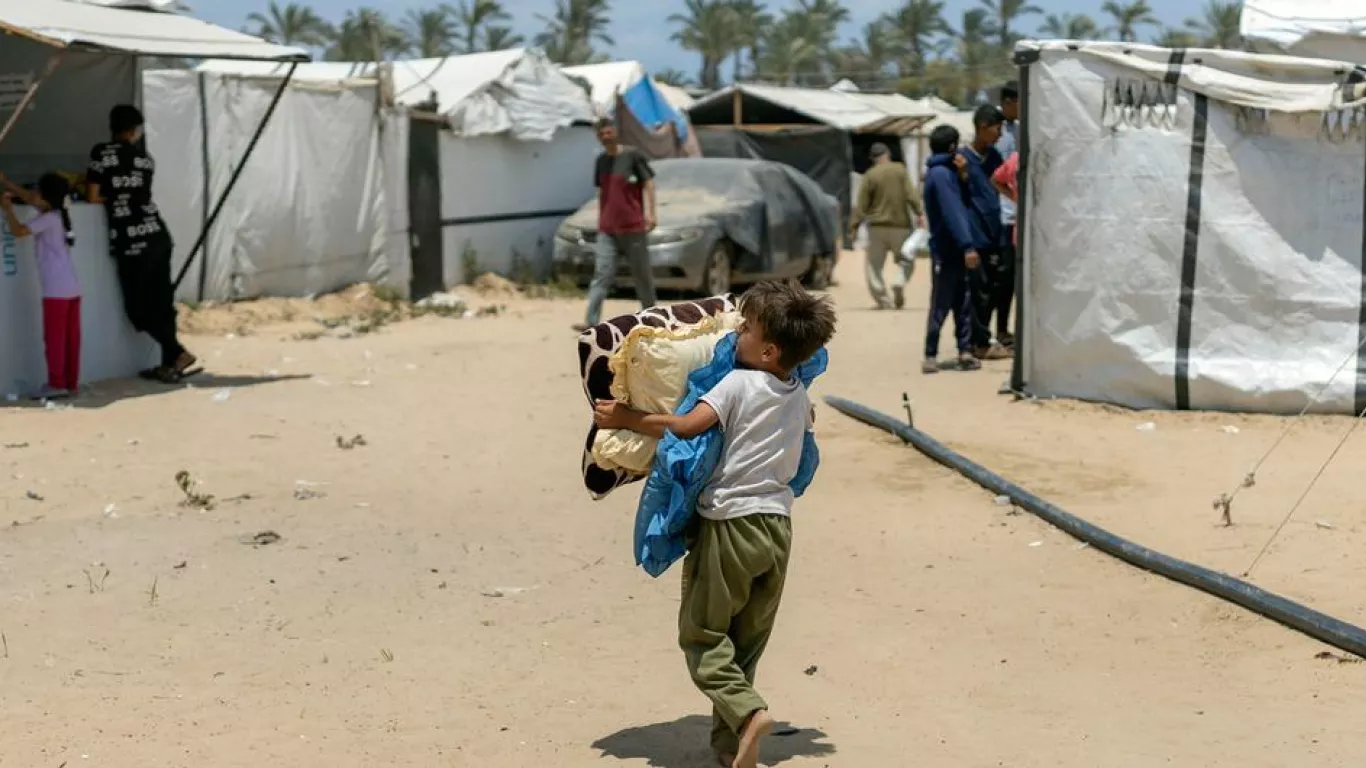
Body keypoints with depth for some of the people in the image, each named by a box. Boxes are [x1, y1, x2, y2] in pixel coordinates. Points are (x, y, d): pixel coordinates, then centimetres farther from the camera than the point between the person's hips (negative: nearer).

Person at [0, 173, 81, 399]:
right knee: (71, 338, 7)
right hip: (71, 287, 9)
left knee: (54, 337, -3)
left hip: (57, 290, -9)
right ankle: (71, 384, 9)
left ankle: (56, 384, -2)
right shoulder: (57, 214, 13)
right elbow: (28, 198, 24)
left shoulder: (48, 219, -12)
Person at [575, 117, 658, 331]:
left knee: (643, 275, 7)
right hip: (607, 229, 4)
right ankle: (591, 321, -13)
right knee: (601, 275, -6)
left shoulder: (633, 155, -5)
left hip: (633, 227, -4)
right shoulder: (600, 161, 12)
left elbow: (648, 184, -7)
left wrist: (650, 212, -17)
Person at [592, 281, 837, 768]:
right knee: (747, 641, 14)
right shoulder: (799, 395, 9)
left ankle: (746, 710, -17)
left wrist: (625, 418, -13)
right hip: (777, 524, 7)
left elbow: (685, 426, -23)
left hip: (730, 523, -7)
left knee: (701, 633, 3)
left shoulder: (739, 384, -13)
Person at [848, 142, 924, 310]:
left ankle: (882, 300, -2)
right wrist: (919, 213, -7)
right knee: (906, 260, 15)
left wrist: (854, 224, 2)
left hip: (877, 226, -1)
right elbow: (910, 194, -8)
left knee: (874, 265, 8)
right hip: (900, 225, 1)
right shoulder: (900, 170, 0)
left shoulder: (870, 175, -2)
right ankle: (899, 282, -14)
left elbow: (862, 204, -3)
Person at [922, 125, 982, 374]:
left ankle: (965, 352, 7)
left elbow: (962, 204, 16)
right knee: (941, 305, -4)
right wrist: (968, 246, -28)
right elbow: (952, 213, -23)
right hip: (947, 250, -9)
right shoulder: (940, 174, -15)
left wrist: (962, 176, 3)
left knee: (963, 303, 8)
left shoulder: (945, 172, 15)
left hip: (955, 249, 9)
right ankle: (930, 355, 1)